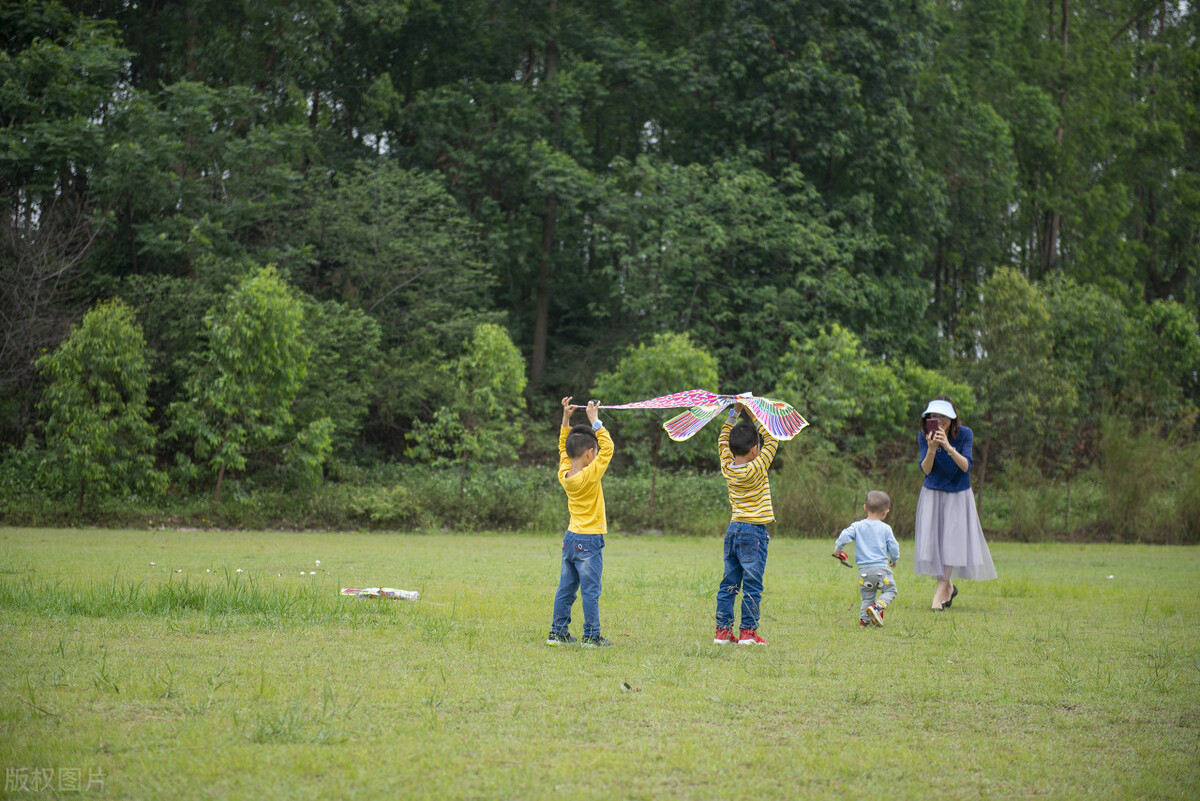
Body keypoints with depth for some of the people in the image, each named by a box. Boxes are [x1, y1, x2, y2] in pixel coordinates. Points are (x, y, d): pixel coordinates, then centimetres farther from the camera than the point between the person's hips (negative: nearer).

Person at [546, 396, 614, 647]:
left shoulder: (564, 474, 1)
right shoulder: (590, 475, -18)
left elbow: (563, 449, 17)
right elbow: (607, 448, -16)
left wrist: (565, 419, 14)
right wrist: (594, 421, -11)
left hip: (570, 539, 7)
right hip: (589, 541, -7)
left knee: (566, 588, 12)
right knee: (590, 590, -2)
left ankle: (558, 632, 15)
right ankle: (591, 635, 1)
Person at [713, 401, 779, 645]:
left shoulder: (727, 467, 2)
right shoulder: (756, 469, -14)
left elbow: (723, 440, 18)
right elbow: (771, 441, -6)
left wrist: (734, 413, 17)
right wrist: (756, 416, 0)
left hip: (733, 530, 6)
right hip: (753, 533, -6)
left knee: (729, 583, 10)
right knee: (752, 585, -1)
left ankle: (723, 629, 10)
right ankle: (748, 631, 0)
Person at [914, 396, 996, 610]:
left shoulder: (964, 434, -14)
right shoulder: (924, 436, -11)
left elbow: (966, 467, -23)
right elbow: (926, 470, -17)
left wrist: (948, 447, -37)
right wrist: (931, 449, -36)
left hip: (958, 495, -1)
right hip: (932, 494, 2)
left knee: (952, 538, -8)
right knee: (932, 540, -2)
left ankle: (941, 590, -2)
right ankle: (948, 587, 17)